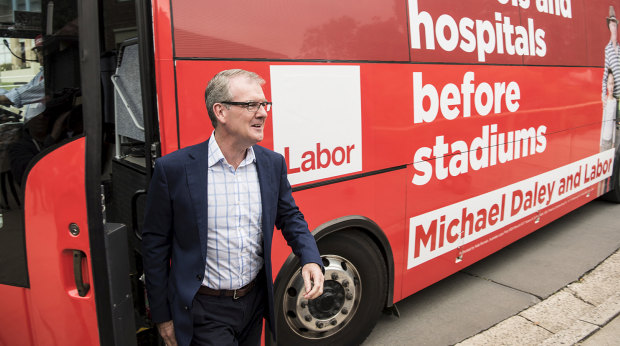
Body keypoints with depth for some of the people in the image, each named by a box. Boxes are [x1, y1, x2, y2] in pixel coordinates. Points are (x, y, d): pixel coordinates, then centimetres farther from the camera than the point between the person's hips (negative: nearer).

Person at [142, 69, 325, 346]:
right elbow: (155, 244, -8)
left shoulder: (272, 163, -3)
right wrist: (162, 316, -3)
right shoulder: (174, 168, -16)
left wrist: (310, 259, -9)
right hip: (205, 310, -4)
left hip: (255, 301, 5)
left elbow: (289, 216, 9)